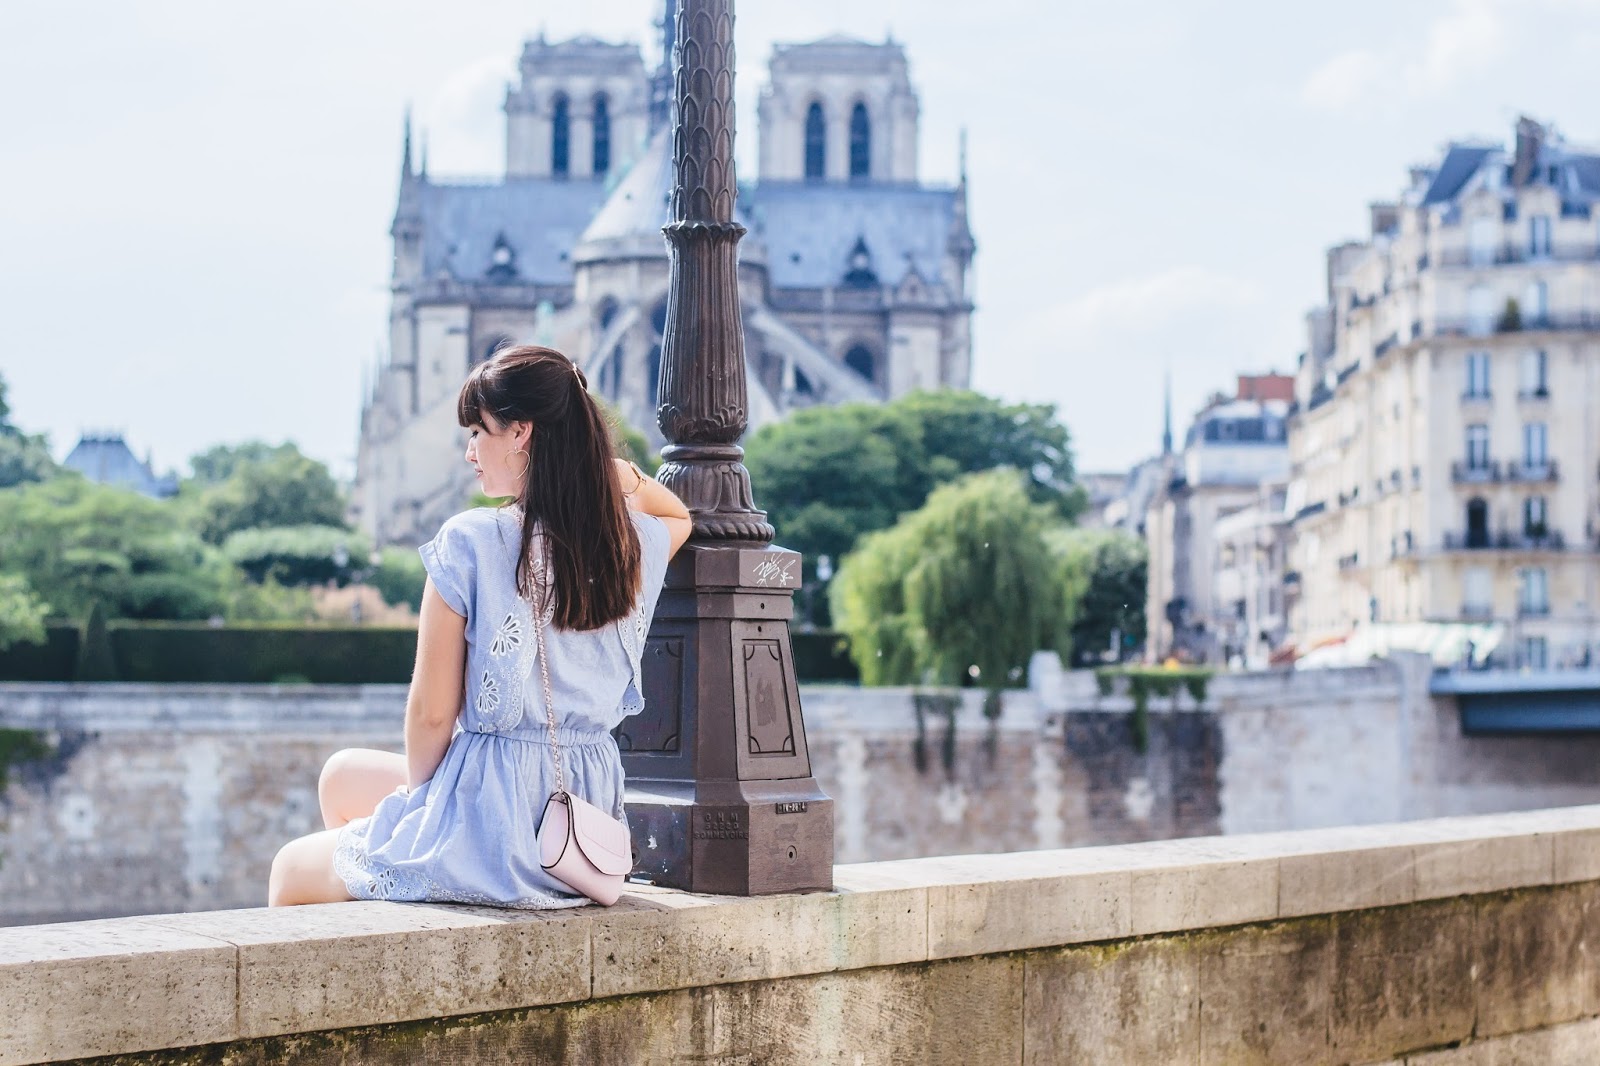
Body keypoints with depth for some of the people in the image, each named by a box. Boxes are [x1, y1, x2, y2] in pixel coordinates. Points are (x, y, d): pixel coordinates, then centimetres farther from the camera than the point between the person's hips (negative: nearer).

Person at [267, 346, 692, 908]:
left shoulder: (471, 541, -17)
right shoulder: (634, 545, 0)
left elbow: (432, 713, -13)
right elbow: (679, 516, 27)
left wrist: (419, 790, 5)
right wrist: (613, 468, 9)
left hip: (489, 829, -7)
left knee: (291, 872, 20)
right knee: (343, 775, 30)